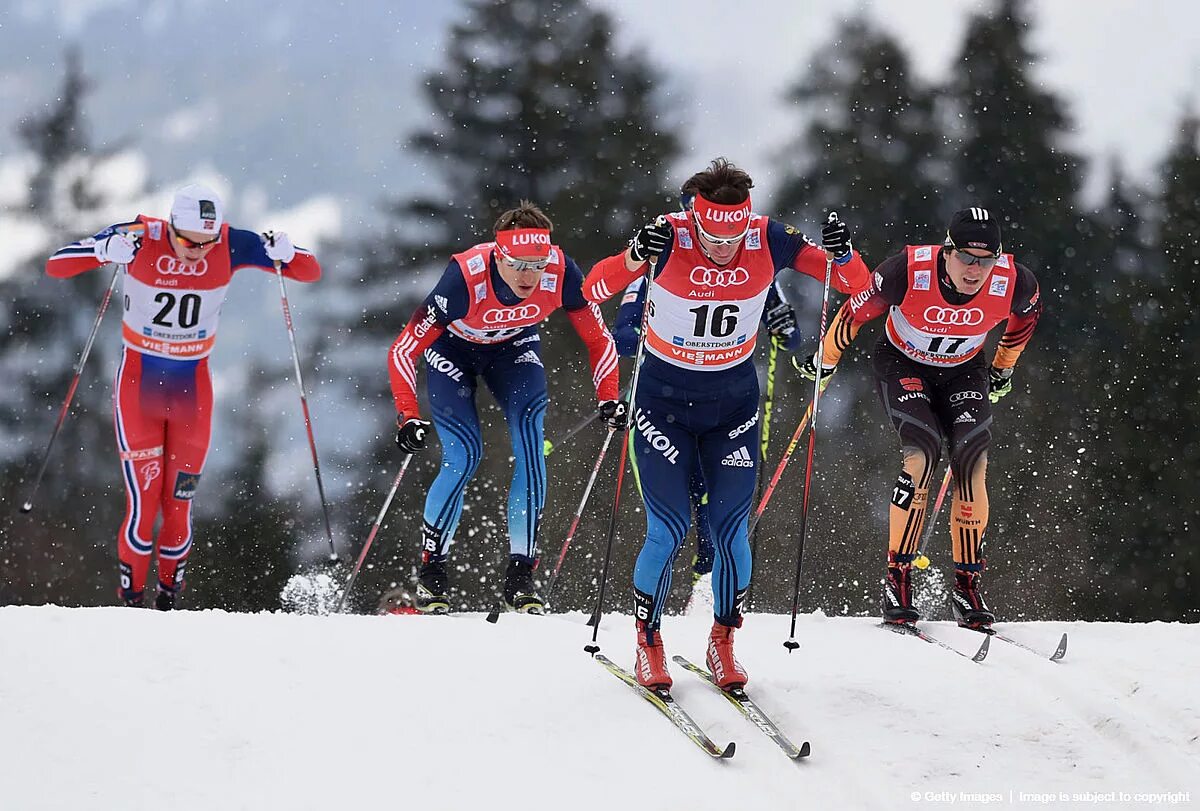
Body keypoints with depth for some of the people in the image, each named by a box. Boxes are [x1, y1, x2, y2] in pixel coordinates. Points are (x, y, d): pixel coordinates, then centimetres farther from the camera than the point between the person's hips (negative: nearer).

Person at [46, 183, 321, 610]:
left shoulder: (232, 246, -12)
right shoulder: (140, 239, -17)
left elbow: (311, 272, -5)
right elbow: (56, 266, -16)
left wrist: (285, 253, -27)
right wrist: (105, 250, -35)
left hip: (193, 390, 2)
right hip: (137, 385, -2)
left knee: (178, 505, 3)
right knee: (143, 503, -9)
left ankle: (169, 591, 23)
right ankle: (131, 597, 8)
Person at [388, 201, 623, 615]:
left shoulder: (560, 272, -31)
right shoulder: (465, 279, -40)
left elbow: (598, 338, -14)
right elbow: (403, 351, -33)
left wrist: (608, 398, -24)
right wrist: (408, 418, -41)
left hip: (513, 347, 3)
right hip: (452, 347, -3)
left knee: (531, 440, -18)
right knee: (464, 456, -16)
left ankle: (520, 572, -13)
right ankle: (431, 571, 2)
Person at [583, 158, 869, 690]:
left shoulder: (769, 241, -16)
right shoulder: (670, 237, -22)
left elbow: (856, 285, -12)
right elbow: (594, 290, -29)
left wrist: (841, 254, -34)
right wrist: (636, 256, -47)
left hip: (734, 400, 2)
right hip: (665, 396, -2)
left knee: (730, 528, -2)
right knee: (669, 530, -7)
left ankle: (722, 644, 18)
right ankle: (647, 642, 13)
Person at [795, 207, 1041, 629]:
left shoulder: (1013, 282, -25)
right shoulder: (910, 271, -32)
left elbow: (1027, 311, 3)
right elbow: (857, 311, -13)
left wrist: (1004, 367, 15)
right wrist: (825, 361, 0)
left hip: (964, 372, 2)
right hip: (903, 367, -2)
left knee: (972, 460, -19)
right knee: (922, 451, -25)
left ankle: (968, 584, -10)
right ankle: (897, 577, -16)